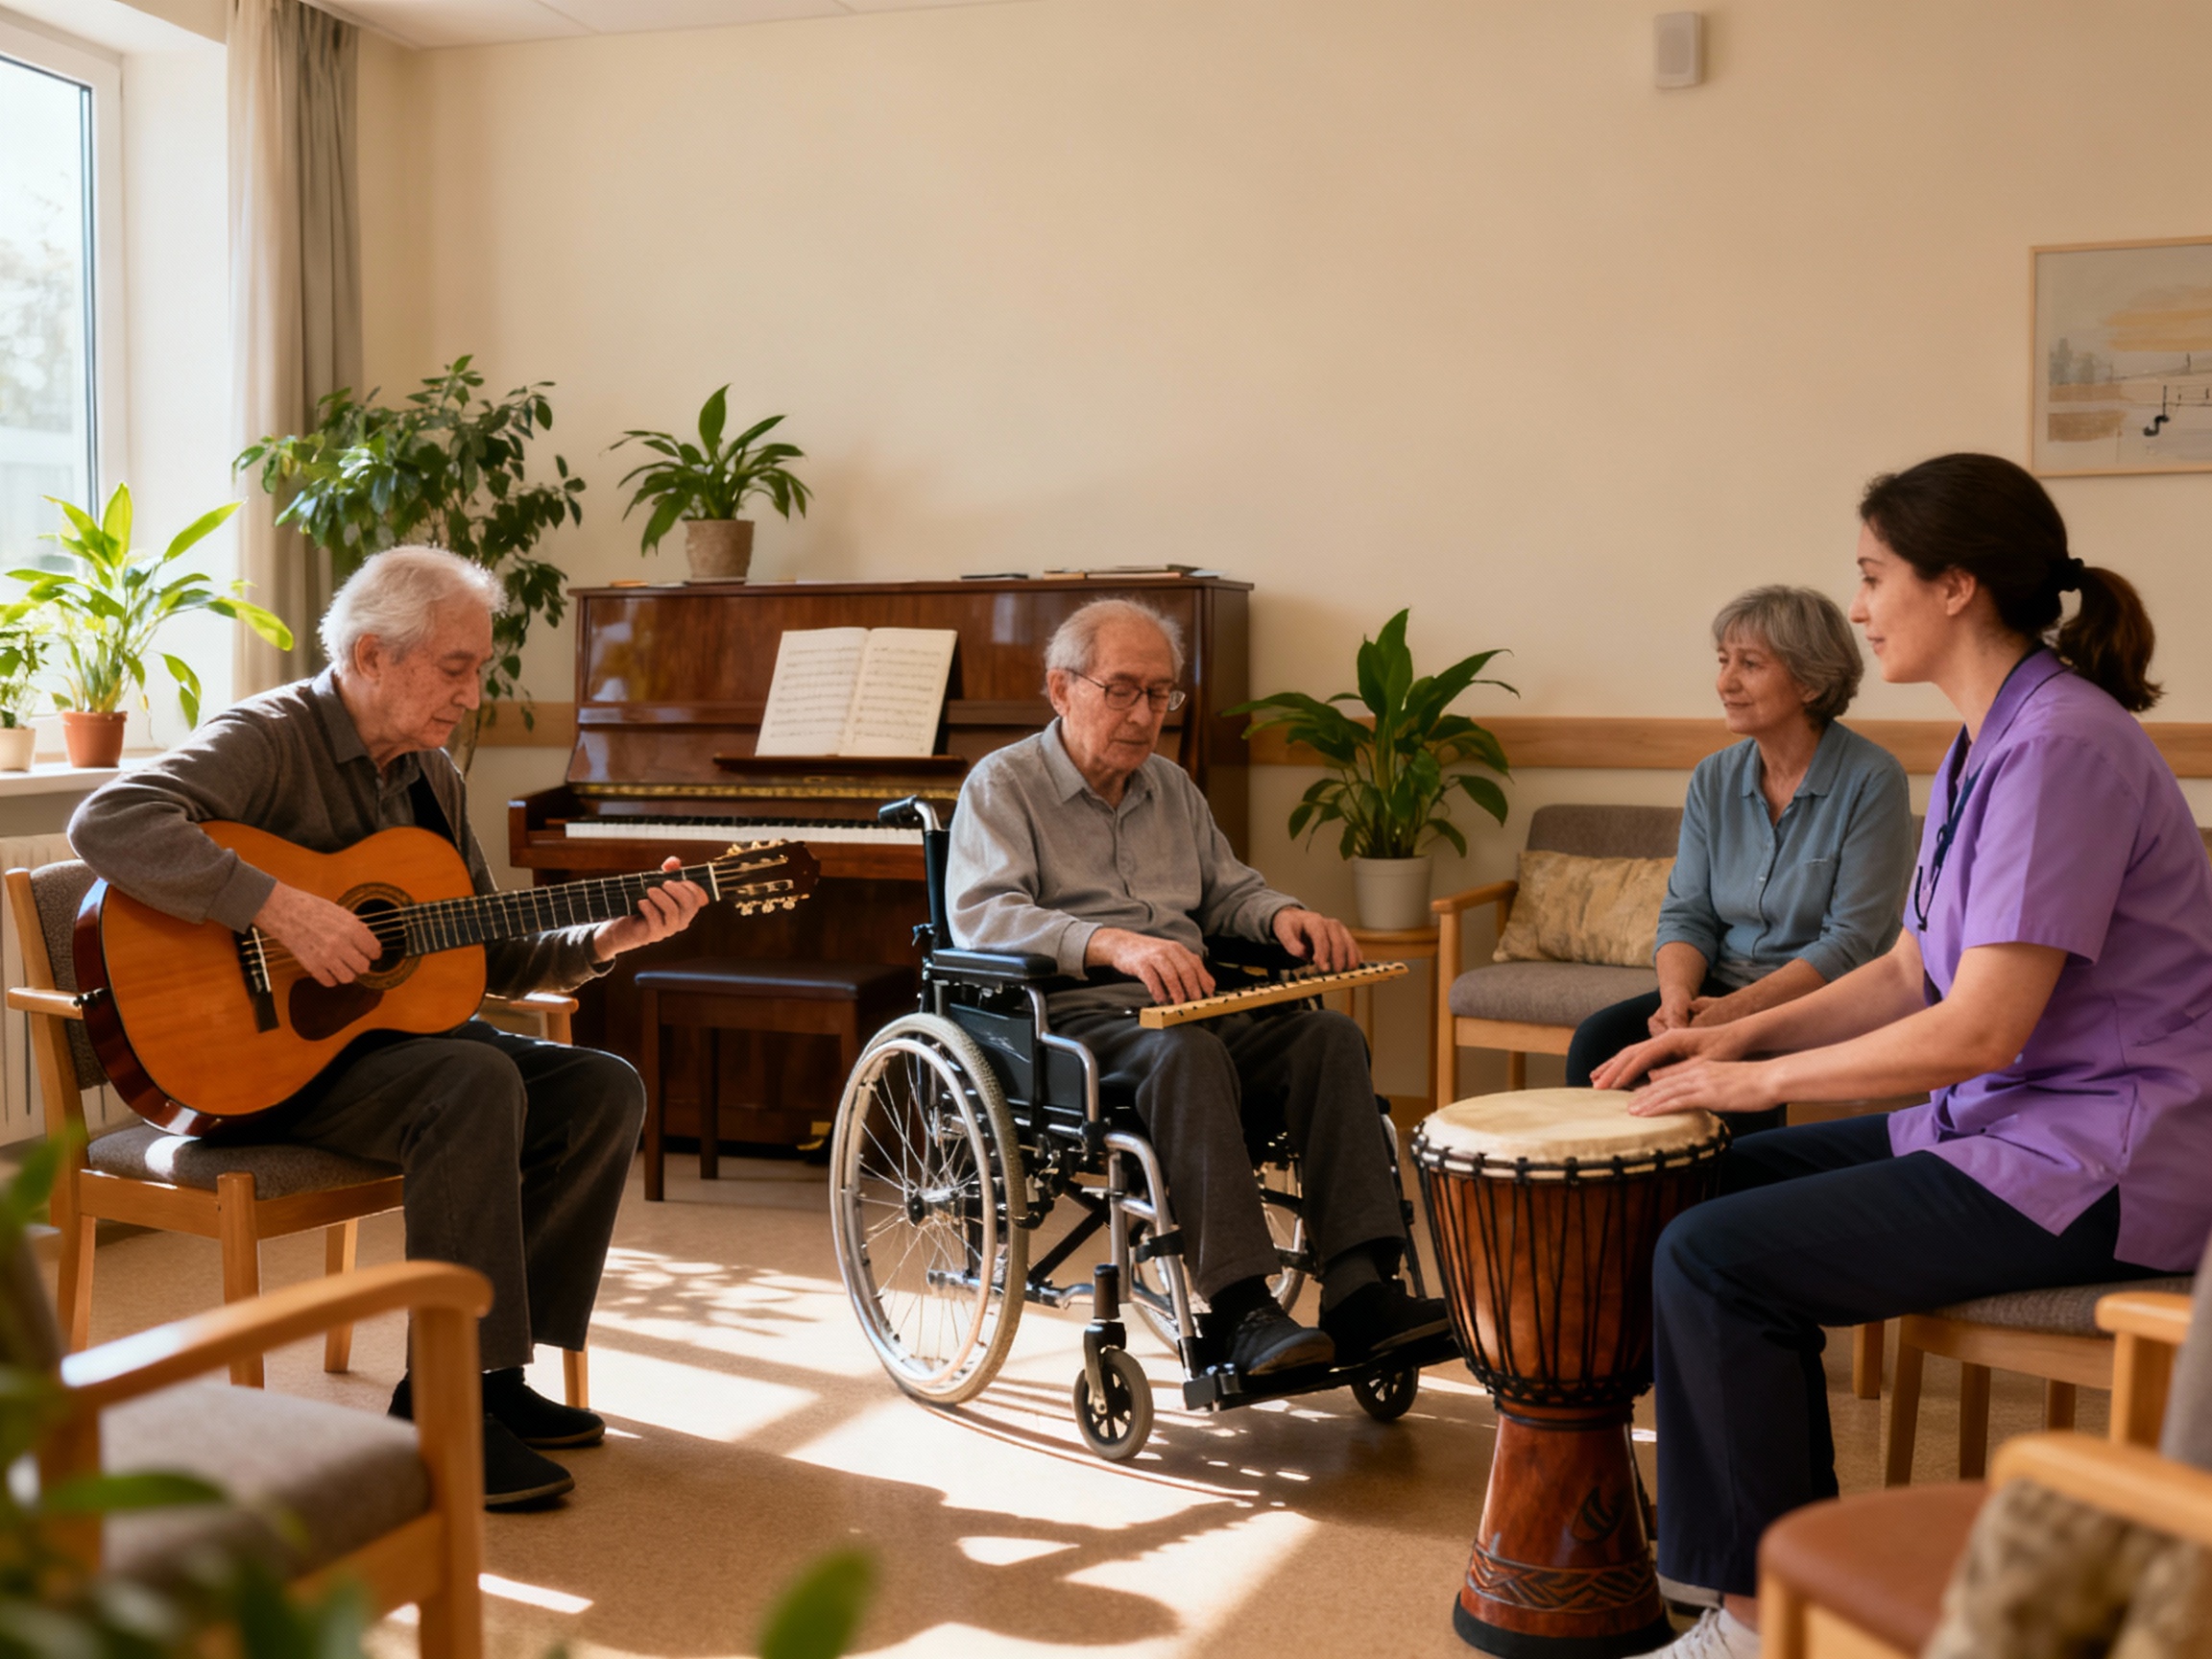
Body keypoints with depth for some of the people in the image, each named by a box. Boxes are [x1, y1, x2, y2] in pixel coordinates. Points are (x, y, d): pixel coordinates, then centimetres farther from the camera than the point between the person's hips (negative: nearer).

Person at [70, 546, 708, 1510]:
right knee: (478, 1084, -33)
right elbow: (108, 823, -31)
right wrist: (279, 908, -35)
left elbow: (490, 957, 13)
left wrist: (607, 940, -2)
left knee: (603, 1090, -7)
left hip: (386, 1028, 8)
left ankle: (491, 1367, -2)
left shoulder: (429, 776, 12)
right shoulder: (269, 739, -13)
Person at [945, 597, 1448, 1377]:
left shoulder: (1172, 787, 23)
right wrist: (1112, 943, -31)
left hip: (1188, 1005, 6)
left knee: (1331, 1036, -21)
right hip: (1069, 1017, -6)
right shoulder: (1003, 783, 2)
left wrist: (1285, 915, 5)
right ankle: (1239, 1309, -40)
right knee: (1186, 1052, -38)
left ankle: (1359, 1289, -31)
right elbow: (980, 915, -14)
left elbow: (1228, 890, 31)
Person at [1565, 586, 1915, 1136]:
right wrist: (1677, 996, -17)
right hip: (1721, 989, 5)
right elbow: (1687, 914, 5)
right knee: (1599, 1039, -19)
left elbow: (1850, 942, -15)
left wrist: (1736, 1009, -24)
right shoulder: (1714, 779, 7)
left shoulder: (1871, 781, -11)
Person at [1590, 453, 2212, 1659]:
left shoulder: (2060, 745, -21)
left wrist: (1757, 1078, -15)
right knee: (1721, 1183, 12)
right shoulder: (1983, 746, 11)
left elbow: (1980, 1028, -25)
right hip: (2006, 1123, 10)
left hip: (2096, 1170, -10)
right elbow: (1909, 976, 15)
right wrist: (1739, 1036, 2)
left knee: (1714, 1256, -17)